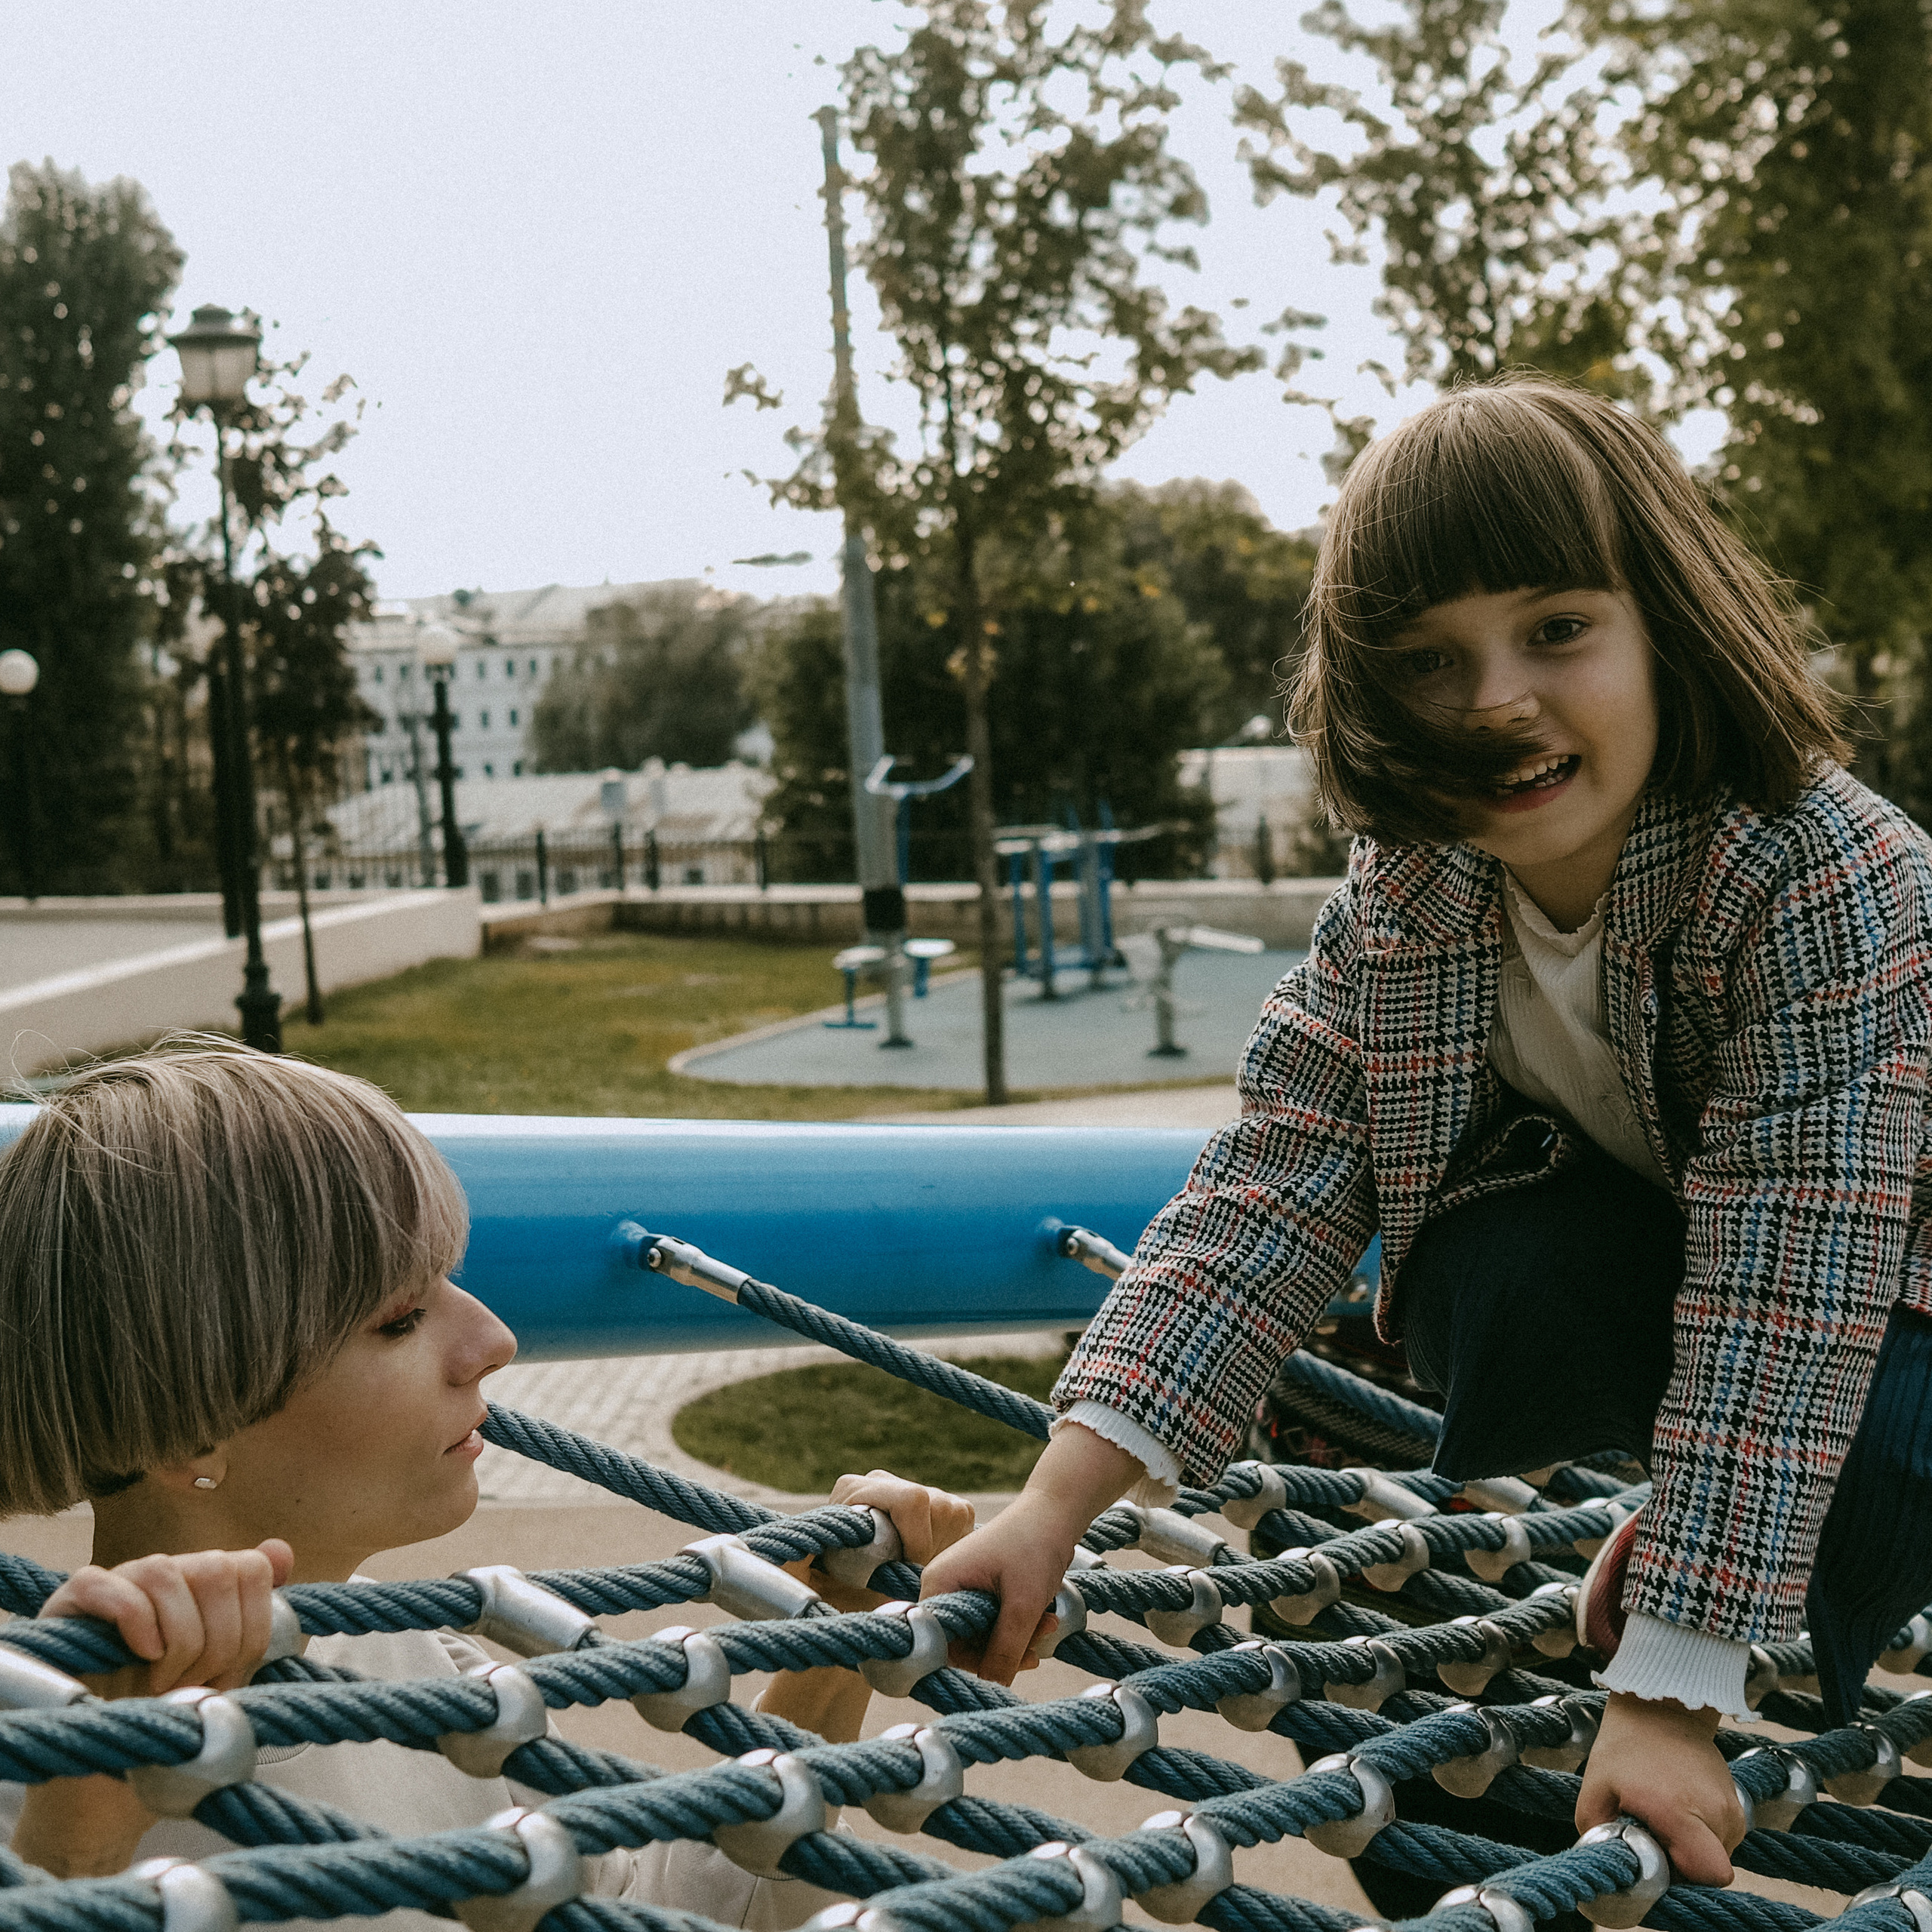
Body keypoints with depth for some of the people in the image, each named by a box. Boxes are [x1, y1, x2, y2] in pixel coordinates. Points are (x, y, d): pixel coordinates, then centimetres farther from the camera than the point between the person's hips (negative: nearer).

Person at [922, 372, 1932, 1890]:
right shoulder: (1403, 901, -20)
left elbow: (1784, 1290, -39)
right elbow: (1269, 1192, -24)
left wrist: (1669, 1693, -40)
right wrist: (1059, 1504, -34)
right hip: (1631, 1242, 3)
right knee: (1478, 1291, -30)